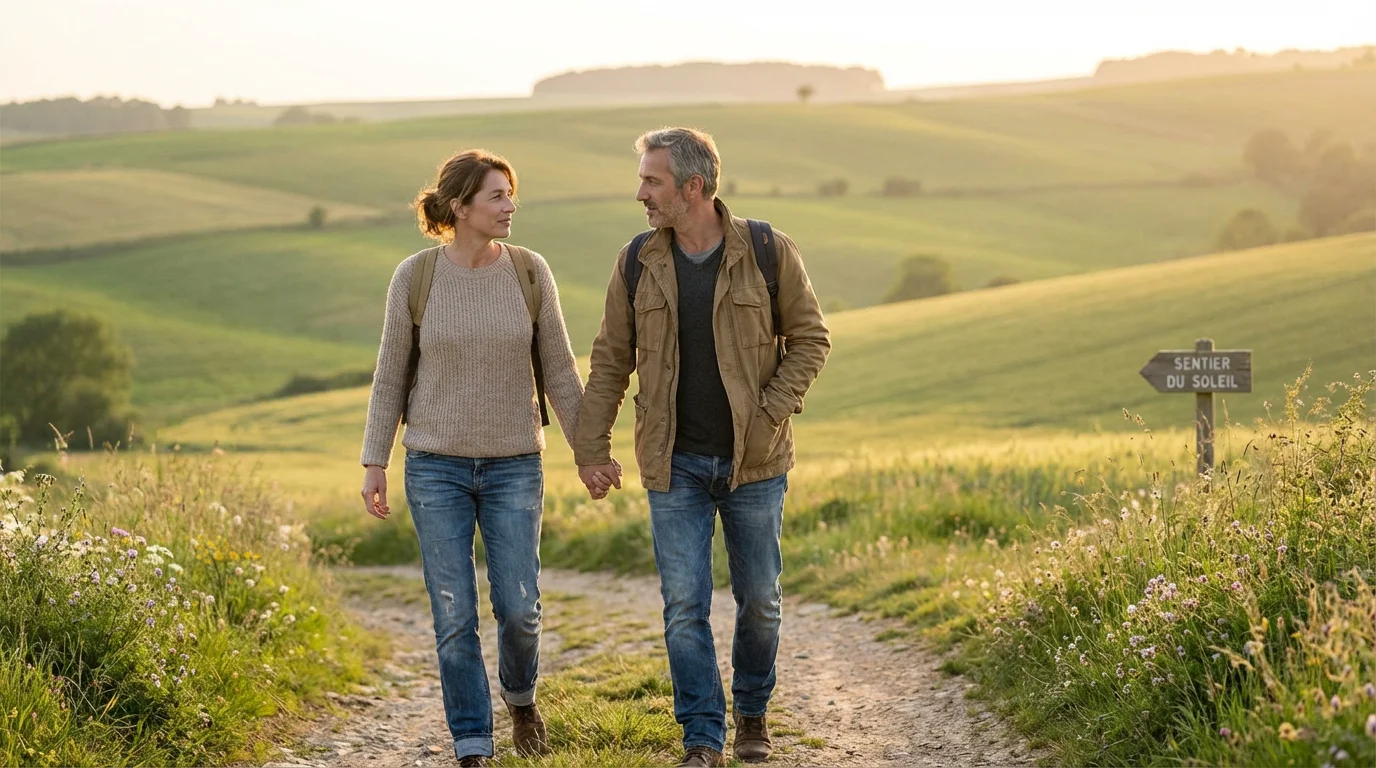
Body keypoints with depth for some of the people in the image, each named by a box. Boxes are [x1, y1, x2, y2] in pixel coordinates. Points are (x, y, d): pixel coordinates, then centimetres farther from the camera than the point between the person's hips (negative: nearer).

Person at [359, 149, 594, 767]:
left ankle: (519, 693, 32)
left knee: (519, 608, -1)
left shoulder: (529, 272, -4)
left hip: (513, 465, 1)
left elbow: (559, 370, 2)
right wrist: (374, 462, -1)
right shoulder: (415, 277, -7)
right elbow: (391, 375, 1)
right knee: (454, 614, -1)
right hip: (437, 465, -1)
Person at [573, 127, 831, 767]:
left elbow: (809, 339, -1)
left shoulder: (768, 253, -8)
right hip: (675, 465, 1)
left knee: (759, 599, 10)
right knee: (683, 604, -3)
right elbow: (610, 361, 5)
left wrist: (770, 414, -12)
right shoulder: (638, 263, -1)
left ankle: (752, 713, 32)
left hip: (754, 462, -1)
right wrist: (590, 448, 1)